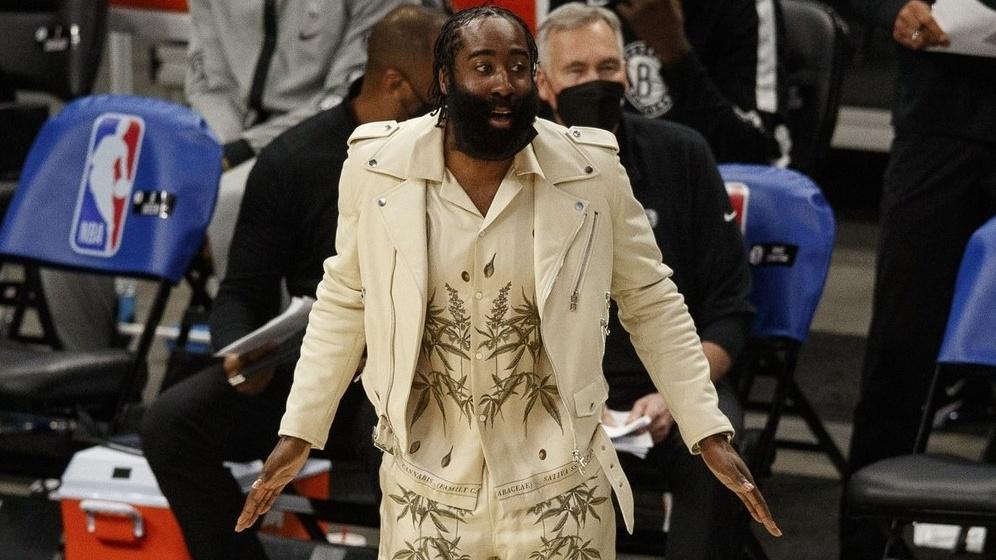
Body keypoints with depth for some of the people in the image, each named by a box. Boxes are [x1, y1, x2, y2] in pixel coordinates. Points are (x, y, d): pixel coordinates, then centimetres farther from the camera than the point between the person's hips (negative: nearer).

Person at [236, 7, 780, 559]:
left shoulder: (590, 171, -9)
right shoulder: (376, 165, -7)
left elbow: (650, 302, 1)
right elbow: (344, 301, 5)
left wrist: (709, 434, -3)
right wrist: (299, 432, 3)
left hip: (561, 485, 0)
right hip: (424, 488, 0)